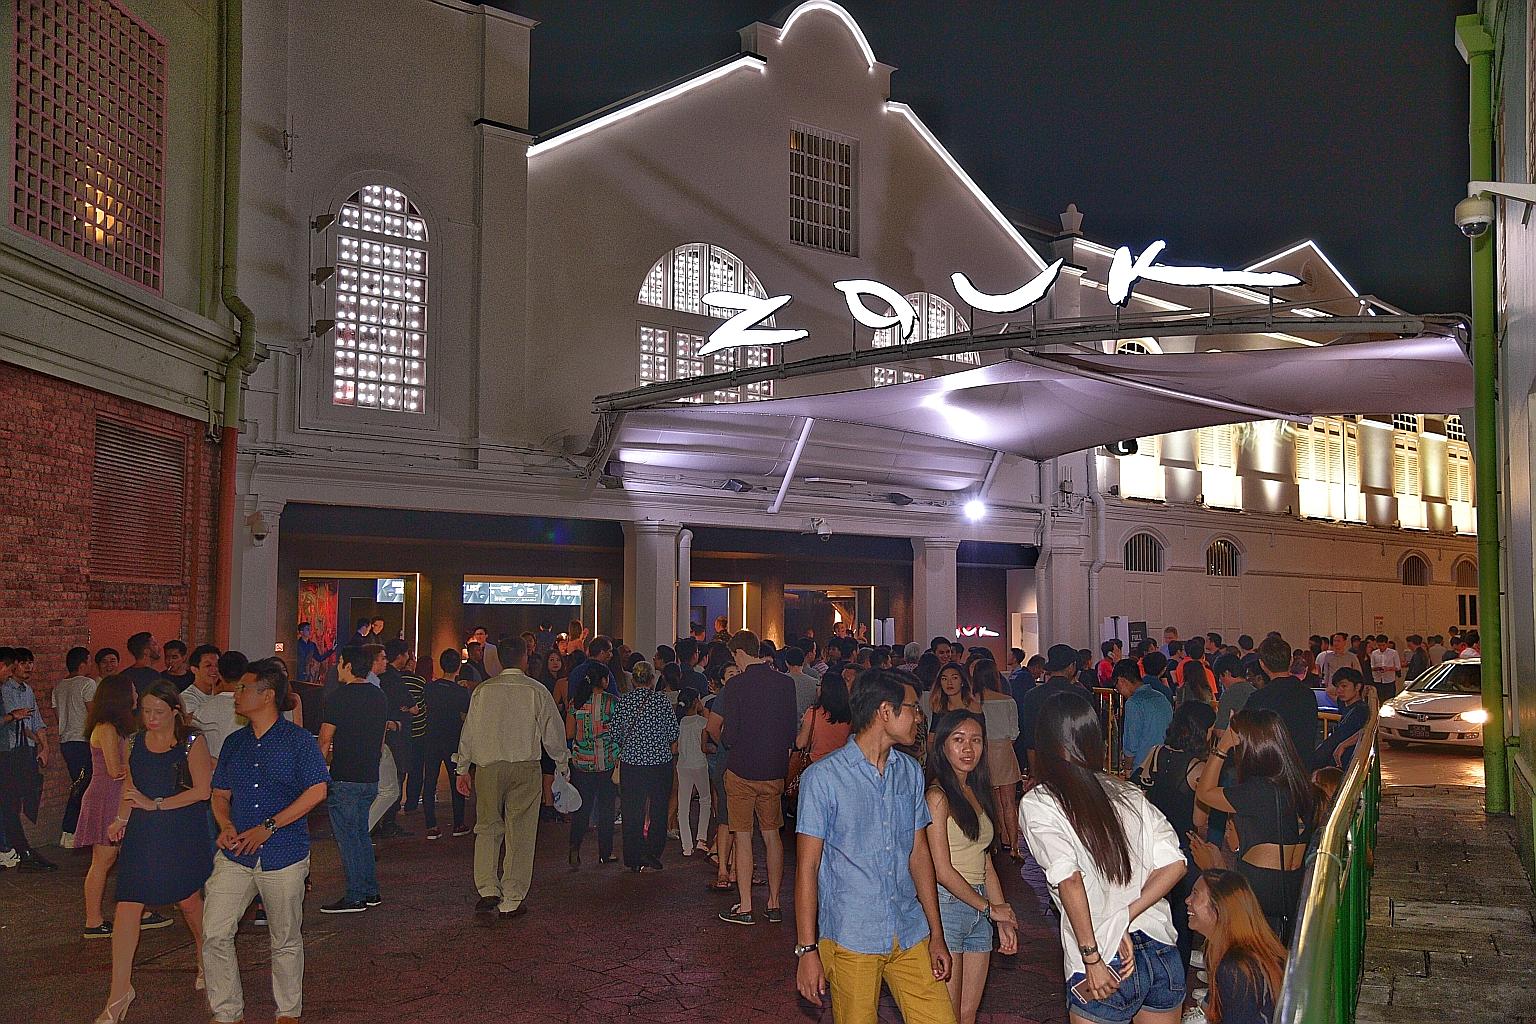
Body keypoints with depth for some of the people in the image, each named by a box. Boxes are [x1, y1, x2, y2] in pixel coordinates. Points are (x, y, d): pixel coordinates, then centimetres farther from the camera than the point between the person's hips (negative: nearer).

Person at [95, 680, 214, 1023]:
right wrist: (121, 818, 0)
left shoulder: (192, 743, -7)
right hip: (142, 835, 4)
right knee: (126, 907, -6)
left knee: (188, 901, 10)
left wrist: (155, 804, -16)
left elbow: (203, 790, -13)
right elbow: (130, 786, 17)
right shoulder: (135, 744, 7)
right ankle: (120, 992, 0)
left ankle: (206, 961, 37)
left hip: (183, 834, -3)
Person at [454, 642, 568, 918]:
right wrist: (562, 765, 17)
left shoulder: (482, 690, 3)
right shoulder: (537, 692, -2)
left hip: (487, 766, 2)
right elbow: (553, 733, 3)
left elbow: (469, 731, 7)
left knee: (487, 827, 14)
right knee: (520, 834, 5)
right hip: (525, 768, -2)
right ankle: (512, 902, 9)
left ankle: (487, 891, 2)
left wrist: (462, 769, 17)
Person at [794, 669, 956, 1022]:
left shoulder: (910, 772, 9)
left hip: (911, 937, 5)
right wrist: (807, 950, -10)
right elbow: (807, 867, -8)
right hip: (851, 940, -4)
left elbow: (919, 853, 12)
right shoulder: (822, 777, -9)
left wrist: (937, 934, 10)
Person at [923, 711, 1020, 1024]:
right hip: (946, 906, -7)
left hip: (979, 912, 8)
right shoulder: (937, 796, -12)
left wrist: (1004, 920, 10)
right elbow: (941, 869, -14)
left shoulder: (978, 793, 13)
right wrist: (989, 908, -4)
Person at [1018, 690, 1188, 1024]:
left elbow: (1069, 880, -17)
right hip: (1163, 955, 5)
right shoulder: (1129, 793, 8)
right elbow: (1174, 864, 2)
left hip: (1105, 969, -4)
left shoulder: (1036, 804, -5)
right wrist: (1125, 919, -1)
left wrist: (1092, 959, -14)